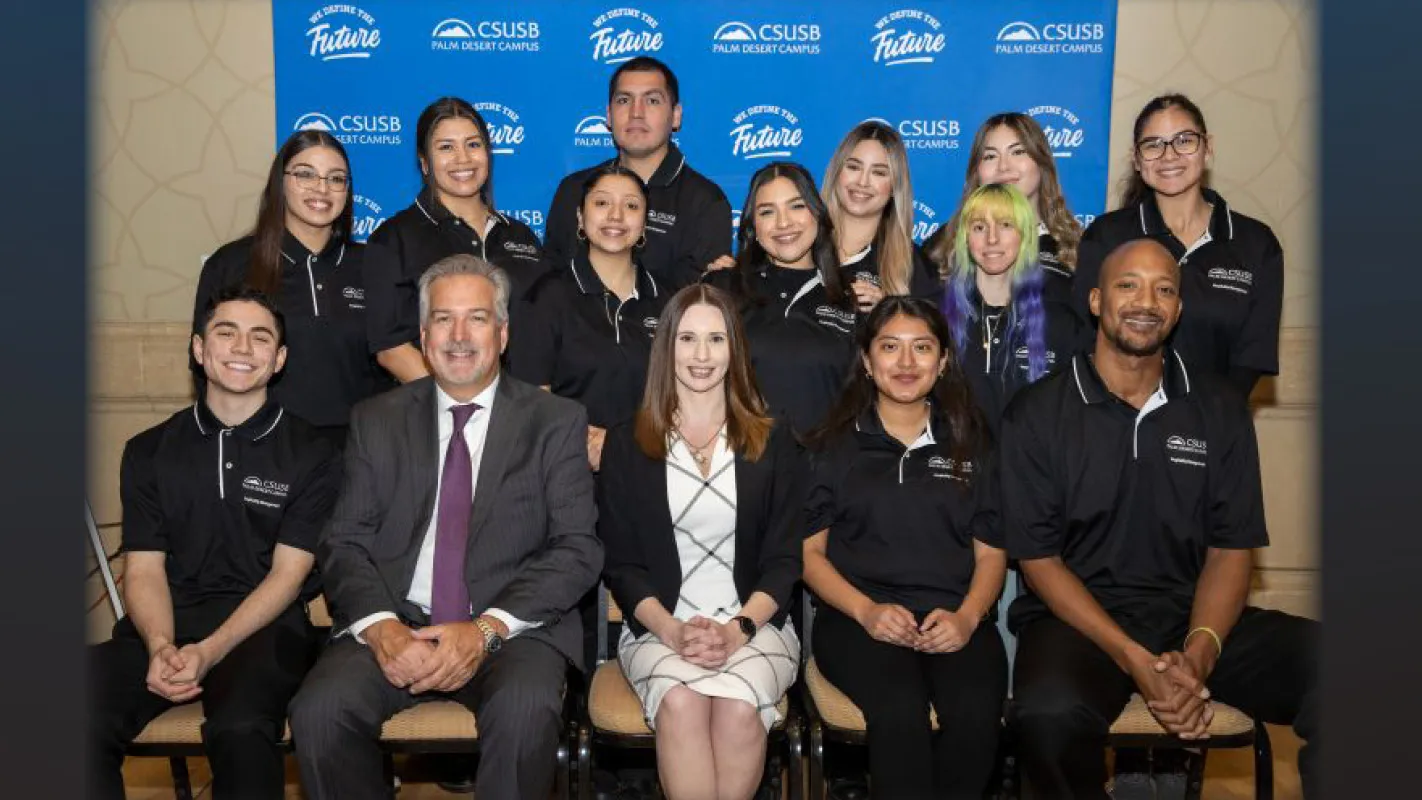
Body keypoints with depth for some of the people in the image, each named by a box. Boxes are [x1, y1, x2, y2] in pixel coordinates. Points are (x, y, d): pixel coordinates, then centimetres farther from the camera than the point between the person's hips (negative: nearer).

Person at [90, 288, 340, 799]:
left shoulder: (311, 455, 5)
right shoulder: (149, 451, 14)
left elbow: (287, 574, -2)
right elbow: (143, 569, 6)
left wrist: (209, 651, -16)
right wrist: (160, 646, -14)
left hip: (262, 627, -2)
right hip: (163, 627, 3)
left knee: (241, 732, -34)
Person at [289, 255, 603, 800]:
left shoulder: (556, 422, 7)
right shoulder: (377, 421, 14)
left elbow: (577, 549, -1)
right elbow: (344, 544, 7)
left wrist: (487, 630, -15)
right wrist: (381, 627, -14)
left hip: (510, 630, -2)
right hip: (395, 626, 2)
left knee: (526, 709, -33)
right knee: (319, 710, -26)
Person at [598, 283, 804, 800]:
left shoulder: (773, 442, 9)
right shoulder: (626, 445, 8)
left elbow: (784, 559, 5)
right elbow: (622, 564, 5)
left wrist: (737, 629, -12)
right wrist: (674, 631, -12)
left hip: (755, 625, 0)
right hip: (658, 626, 0)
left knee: (737, 705, -31)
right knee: (681, 701, -32)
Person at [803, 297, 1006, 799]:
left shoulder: (971, 443, 16)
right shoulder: (835, 445, 10)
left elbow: (991, 552, 13)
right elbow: (809, 552, 7)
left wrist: (967, 616, -7)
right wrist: (866, 610, -11)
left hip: (954, 620, 2)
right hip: (856, 617, -2)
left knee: (977, 713, -29)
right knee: (900, 710, -33)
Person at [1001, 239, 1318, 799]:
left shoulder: (1220, 409, 8)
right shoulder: (1035, 415, -2)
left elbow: (1231, 548, 4)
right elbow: (1038, 558, -5)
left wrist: (1198, 654, -15)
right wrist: (1135, 660, -17)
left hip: (1194, 615, 3)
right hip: (1078, 619, -3)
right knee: (1051, 715, -35)